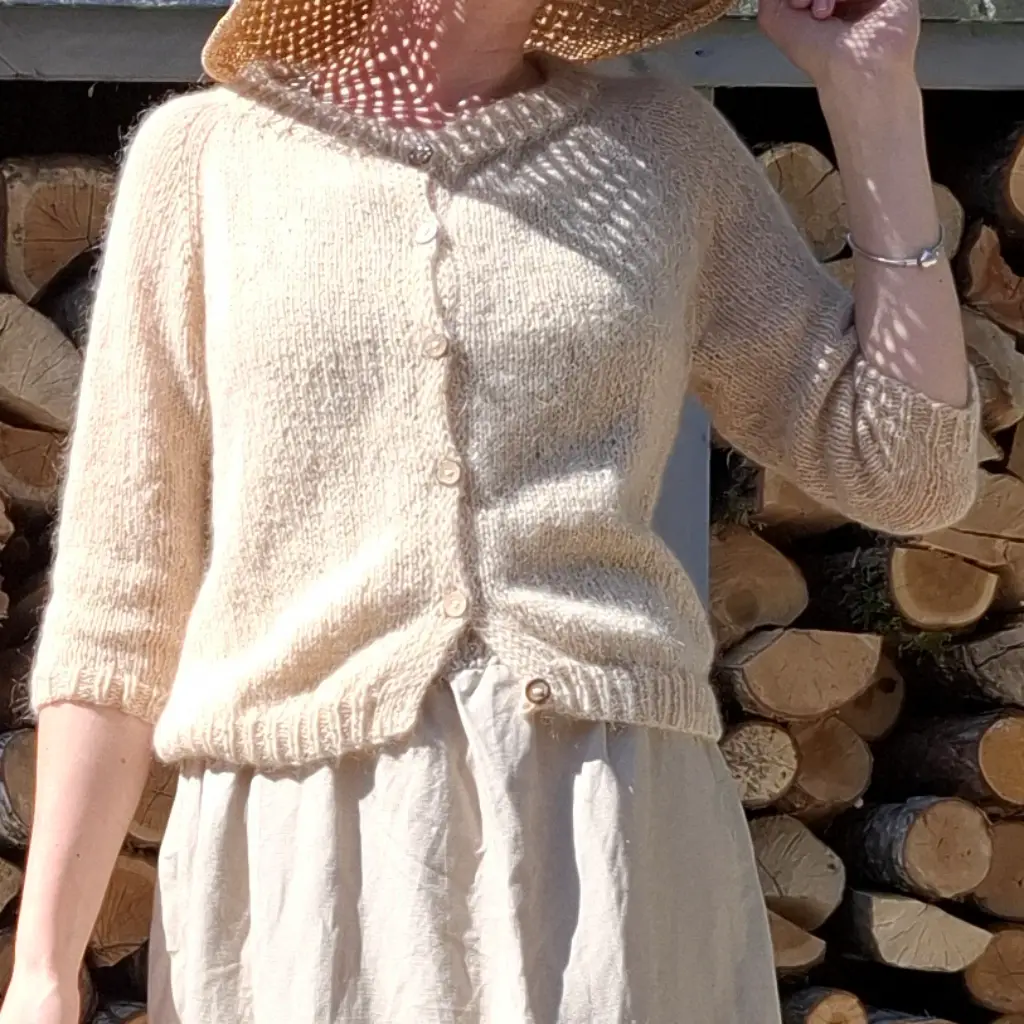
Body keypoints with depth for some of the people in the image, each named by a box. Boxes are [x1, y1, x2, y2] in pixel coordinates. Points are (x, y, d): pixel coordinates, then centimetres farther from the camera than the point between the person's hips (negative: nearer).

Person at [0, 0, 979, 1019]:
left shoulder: (664, 144, 11)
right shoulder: (205, 152, 6)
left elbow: (906, 473, 9)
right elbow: (120, 595, 4)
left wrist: (874, 96, 7)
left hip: (617, 850, 1)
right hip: (299, 856, -1)